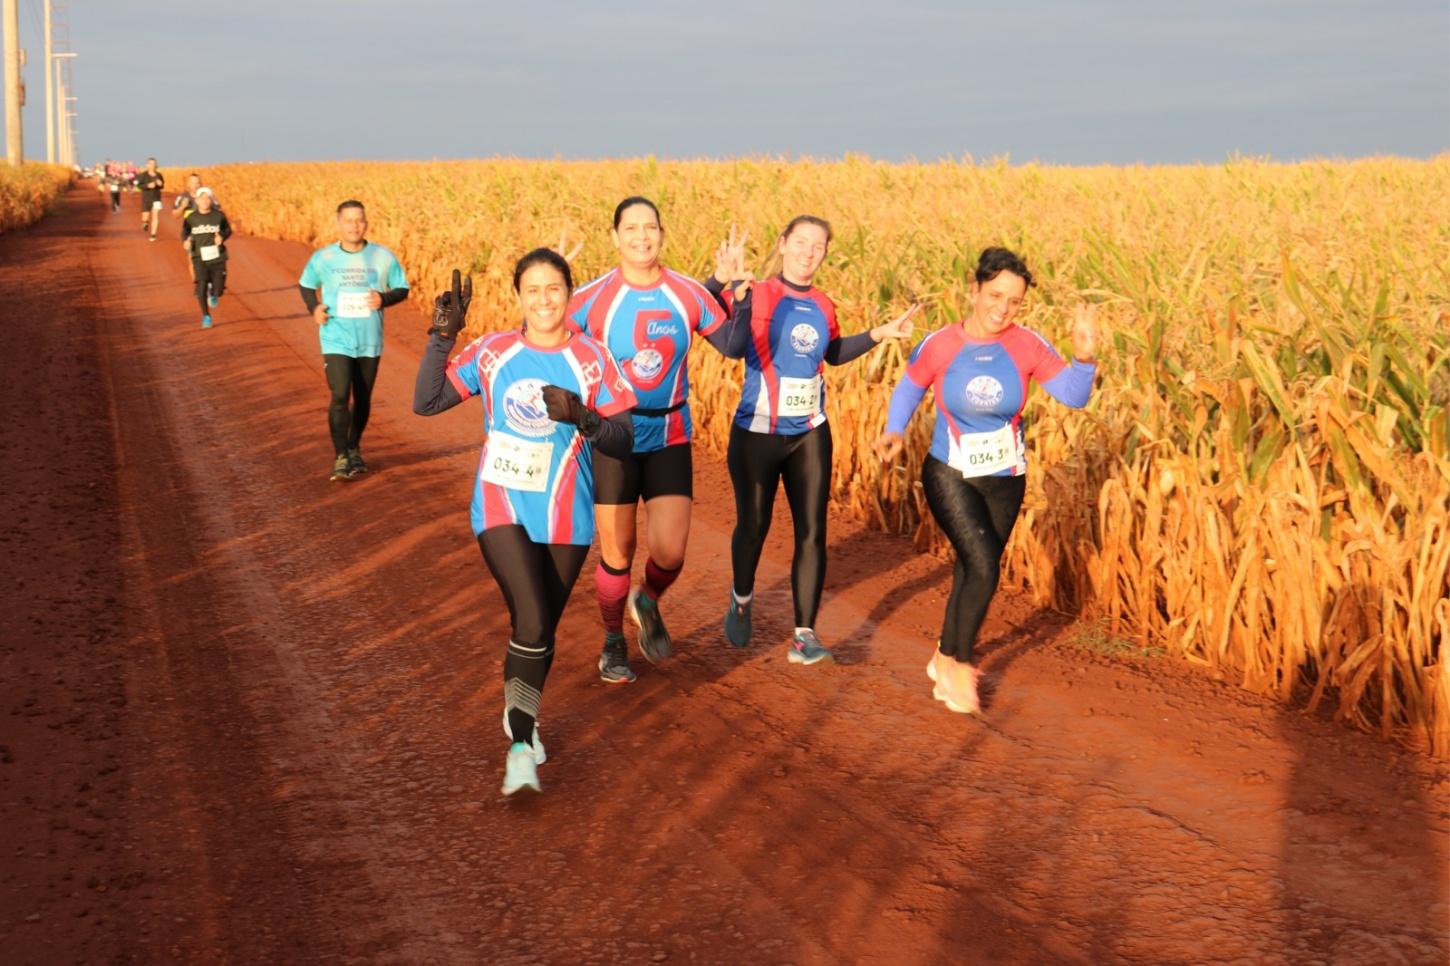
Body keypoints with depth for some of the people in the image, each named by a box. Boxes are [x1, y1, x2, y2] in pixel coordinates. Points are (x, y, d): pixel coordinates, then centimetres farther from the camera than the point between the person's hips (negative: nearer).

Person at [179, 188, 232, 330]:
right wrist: (185, 241, -10)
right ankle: (206, 316, 9)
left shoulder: (219, 215, -3)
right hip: (200, 258, 0)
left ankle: (212, 294, 37)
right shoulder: (191, 218, -2)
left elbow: (228, 230, 10)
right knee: (201, 287, -12)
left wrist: (222, 237, -11)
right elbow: (184, 233, 12)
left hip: (217, 257, 0)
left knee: (218, 290, -3)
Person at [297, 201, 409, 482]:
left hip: (370, 341, 2)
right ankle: (340, 457, -4)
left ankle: (354, 449, 33)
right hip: (337, 340, -2)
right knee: (339, 397, -13)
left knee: (363, 399, 12)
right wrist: (313, 307, -6)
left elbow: (402, 289, 6)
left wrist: (384, 299, -15)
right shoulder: (322, 258, -3)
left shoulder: (383, 257, -4)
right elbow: (306, 284, 13)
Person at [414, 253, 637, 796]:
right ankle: (521, 748, -8)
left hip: (565, 516, 2)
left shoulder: (591, 359, -4)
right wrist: (442, 337, -14)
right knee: (531, 623, -18)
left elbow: (623, 441, -7)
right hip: (502, 506, -1)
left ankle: (520, 722, 39)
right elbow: (426, 403, -5)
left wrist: (580, 417, -26)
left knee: (542, 630, 13)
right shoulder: (492, 352, -2)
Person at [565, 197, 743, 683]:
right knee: (617, 554, 4)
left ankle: (648, 602, 30)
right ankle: (613, 642, 30)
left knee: (670, 552, -7)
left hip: (669, 438, 2)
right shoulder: (593, 298, -10)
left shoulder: (688, 294, -4)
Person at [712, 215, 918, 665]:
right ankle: (741, 601, 41)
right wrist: (723, 283, -41)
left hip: (810, 436, 4)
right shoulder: (753, 296, -11)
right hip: (756, 435, -3)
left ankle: (804, 635, 3)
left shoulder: (823, 307, 4)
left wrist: (880, 333, 14)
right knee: (753, 526, 11)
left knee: (812, 532, -3)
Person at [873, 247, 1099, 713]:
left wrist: (1083, 359, -31)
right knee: (984, 568, -17)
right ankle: (957, 666, 4)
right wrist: (894, 431, -12)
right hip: (950, 477, -3)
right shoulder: (940, 346, -14)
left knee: (973, 572, 14)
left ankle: (946, 659, 36)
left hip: (1005, 480, 3)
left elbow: (1073, 396, -13)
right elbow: (909, 390, 3)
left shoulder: (1027, 346, -12)